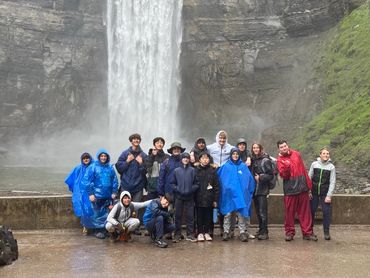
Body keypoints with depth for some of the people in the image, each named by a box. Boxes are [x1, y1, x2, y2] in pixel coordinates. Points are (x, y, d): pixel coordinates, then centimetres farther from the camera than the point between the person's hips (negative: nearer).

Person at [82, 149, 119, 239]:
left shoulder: (110, 167, 6)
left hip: (108, 195, 4)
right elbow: (87, 181, -7)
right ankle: (98, 230, 15)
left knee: (108, 214, 9)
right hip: (97, 195, -3)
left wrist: (114, 192, 3)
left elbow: (115, 181, 10)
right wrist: (90, 193, -11)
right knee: (98, 213, 3)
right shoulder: (93, 167, -5)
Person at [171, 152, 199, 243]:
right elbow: (172, 183, 6)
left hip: (189, 197, -1)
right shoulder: (176, 170, 4)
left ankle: (189, 234, 13)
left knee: (190, 216, 4)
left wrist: (191, 190, -12)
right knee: (178, 216, 6)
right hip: (179, 197, 1)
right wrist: (177, 189, -9)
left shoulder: (192, 170, 1)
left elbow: (196, 184, 2)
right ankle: (177, 235, 14)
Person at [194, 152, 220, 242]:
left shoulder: (212, 171, 4)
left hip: (209, 199, 1)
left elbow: (217, 186, 3)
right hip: (199, 198, -1)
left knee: (208, 217, 7)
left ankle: (207, 232, 19)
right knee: (200, 216, 4)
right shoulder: (196, 170, 2)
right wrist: (193, 198, -5)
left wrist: (215, 200, -2)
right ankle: (200, 233, 14)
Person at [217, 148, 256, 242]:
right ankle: (226, 232, 11)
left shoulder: (243, 166, 5)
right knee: (227, 214, 4)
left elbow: (250, 179, 5)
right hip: (228, 194, 0)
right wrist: (224, 188, 4)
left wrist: (248, 191, 1)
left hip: (240, 194, 0)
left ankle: (242, 233, 7)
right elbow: (218, 178, 7)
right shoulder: (225, 166, 5)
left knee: (241, 214, 1)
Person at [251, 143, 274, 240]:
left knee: (262, 212, -7)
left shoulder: (265, 160, -6)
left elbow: (271, 175, -7)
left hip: (262, 189, -6)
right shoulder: (253, 160, 12)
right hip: (254, 189, 6)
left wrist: (260, 177, -12)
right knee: (258, 212, 11)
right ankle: (261, 230, 21)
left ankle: (265, 232, -3)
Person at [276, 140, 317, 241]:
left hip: (302, 187, 3)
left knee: (305, 211, 5)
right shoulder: (280, 160, -2)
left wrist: (308, 184, 11)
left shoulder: (296, 154, 8)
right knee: (289, 212, 4)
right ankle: (289, 232, 15)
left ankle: (307, 232, 10)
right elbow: (283, 175, -12)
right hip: (290, 189, -3)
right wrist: (286, 167, -30)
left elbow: (303, 169, 13)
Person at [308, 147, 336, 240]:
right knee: (311, 211, 5)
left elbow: (332, 182, -4)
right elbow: (309, 177, 4)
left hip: (325, 193, -1)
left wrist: (329, 195, -10)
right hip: (314, 192, 1)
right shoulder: (314, 164, 0)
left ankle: (326, 232, 8)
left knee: (326, 212, -3)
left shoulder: (331, 167, -2)